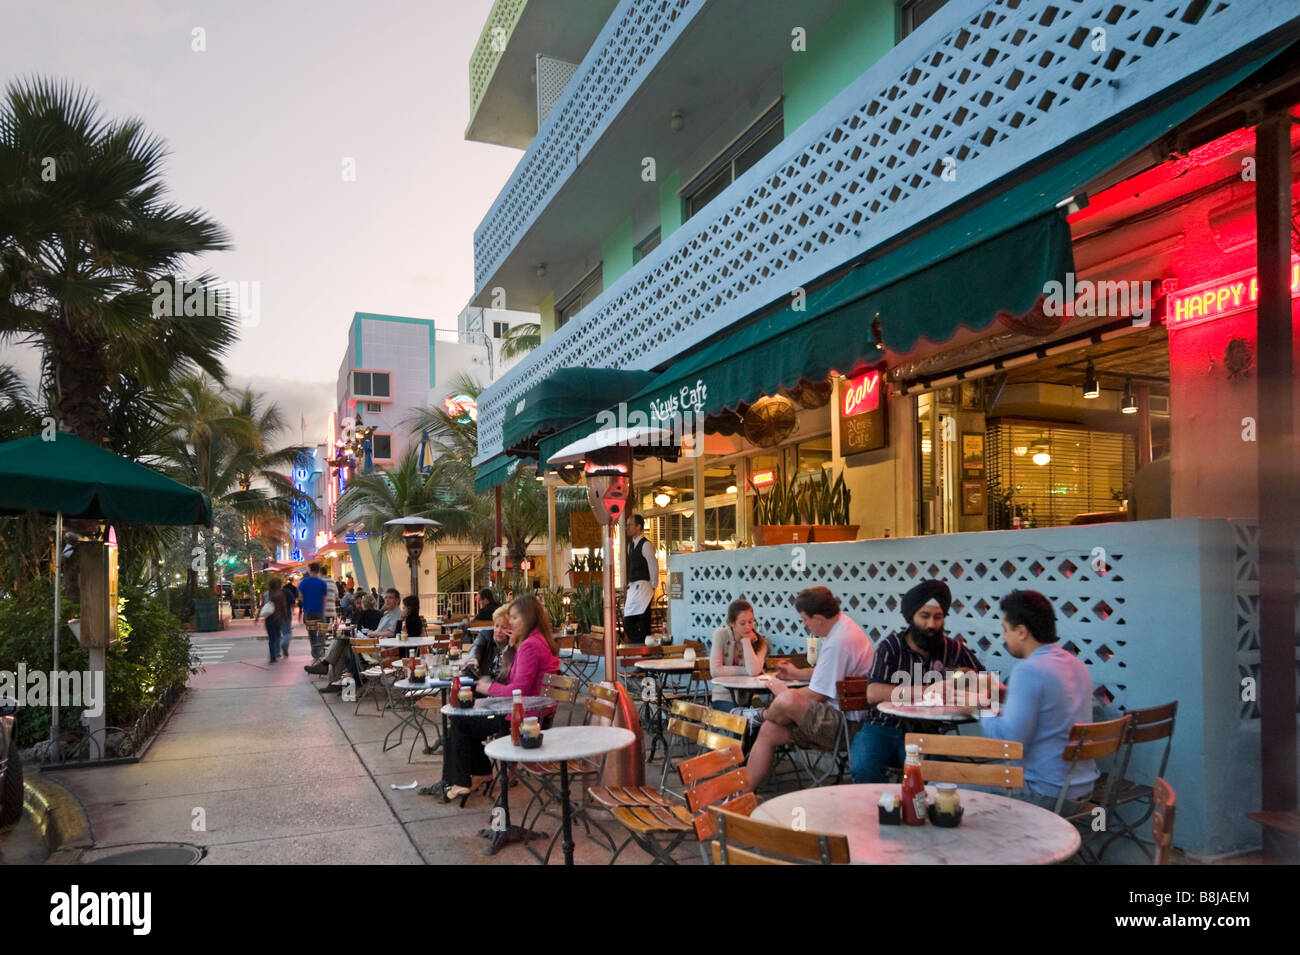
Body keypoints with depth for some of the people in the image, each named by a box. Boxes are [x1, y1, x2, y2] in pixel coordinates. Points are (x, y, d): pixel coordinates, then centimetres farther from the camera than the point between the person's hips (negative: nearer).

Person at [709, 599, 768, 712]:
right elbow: (715, 670, -16)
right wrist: (744, 671, -14)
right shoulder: (720, 635, -6)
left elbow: (753, 671, -21)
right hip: (724, 698, -2)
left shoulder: (760, 641, -3)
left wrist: (746, 640, -14)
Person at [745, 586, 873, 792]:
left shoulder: (838, 642, -23)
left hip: (846, 724, -11)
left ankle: (760, 715, 3)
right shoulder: (840, 624, 10)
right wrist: (797, 674, 23)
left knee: (787, 701, -31)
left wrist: (783, 692, -2)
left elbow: (815, 696, -19)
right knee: (768, 731, 2)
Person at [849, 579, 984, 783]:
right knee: (863, 768, -30)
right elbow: (874, 694, -16)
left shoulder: (954, 649, 7)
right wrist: (927, 691, -21)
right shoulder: (891, 647, -1)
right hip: (882, 728, -1)